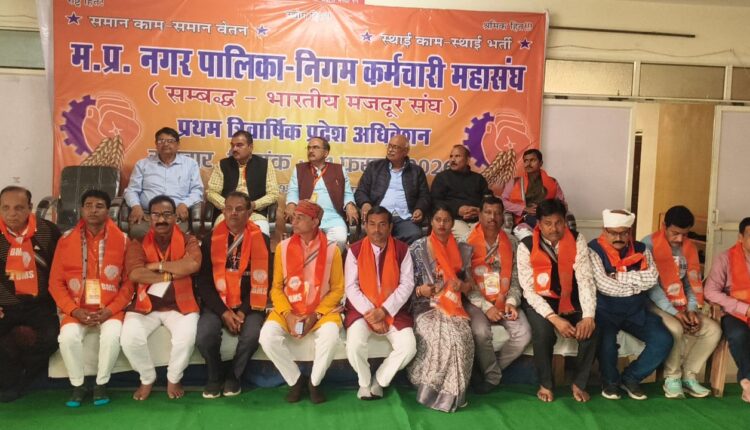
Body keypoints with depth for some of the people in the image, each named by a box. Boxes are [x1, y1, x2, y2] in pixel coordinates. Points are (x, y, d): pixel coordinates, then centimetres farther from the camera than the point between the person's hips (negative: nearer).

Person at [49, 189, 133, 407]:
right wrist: (74, 310, -11)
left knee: (112, 334, -30)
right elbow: (56, 282, 3)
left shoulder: (122, 240, -3)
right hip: (77, 309, 1)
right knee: (68, 336, -27)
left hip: (109, 309, -1)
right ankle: (77, 385, -2)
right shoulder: (66, 240, 1)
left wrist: (110, 310, -14)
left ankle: (101, 384, -5)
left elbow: (129, 282, -1)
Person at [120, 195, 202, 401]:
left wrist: (158, 265, -15)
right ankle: (147, 378, 7)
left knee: (187, 337, -28)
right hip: (145, 304, 1)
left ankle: (174, 379, 4)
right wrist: (172, 274, -14)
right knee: (129, 338, -24)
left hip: (179, 305, -1)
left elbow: (193, 264, -20)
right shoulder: (138, 243, 3)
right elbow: (135, 274, -15)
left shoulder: (188, 241, 2)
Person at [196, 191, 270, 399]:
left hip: (248, 305, -1)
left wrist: (245, 311, -13)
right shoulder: (211, 240, 2)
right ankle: (215, 375, 6)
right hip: (217, 304, 1)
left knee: (252, 335, -28)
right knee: (204, 335, -26)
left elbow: (263, 281, -2)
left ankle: (233, 375, 4)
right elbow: (204, 282, 0)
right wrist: (223, 311, -12)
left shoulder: (260, 240, -1)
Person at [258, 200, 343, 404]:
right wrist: (288, 314, -13)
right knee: (267, 336, -25)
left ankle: (314, 382, -3)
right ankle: (295, 379, 1)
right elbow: (277, 288, 3)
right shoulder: (283, 247, 0)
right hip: (288, 310, 2)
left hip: (321, 310, -2)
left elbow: (337, 289, -1)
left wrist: (316, 314, -13)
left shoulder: (331, 249, -5)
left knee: (330, 335, -32)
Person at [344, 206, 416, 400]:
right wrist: (370, 314, -17)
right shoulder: (355, 250, -6)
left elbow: (407, 284, -6)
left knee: (409, 347, -20)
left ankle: (379, 380, 8)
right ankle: (364, 382, 7)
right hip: (362, 309, -1)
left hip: (393, 310, 1)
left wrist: (384, 310, -16)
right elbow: (351, 287, -8)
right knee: (354, 345, -26)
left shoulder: (402, 250, -3)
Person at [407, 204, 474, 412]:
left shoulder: (463, 250, 11)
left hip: (454, 307, 2)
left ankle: (449, 394, -12)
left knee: (461, 338, -28)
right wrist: (420, 290, -17)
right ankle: (432, 389, -12)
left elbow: (469, 285, 14)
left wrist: (462, 285, -9)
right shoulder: (417, 248, 4)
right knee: (441, 338, -31)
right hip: (425, 307, -2)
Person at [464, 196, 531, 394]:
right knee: (481, 332, -31)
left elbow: (515, 278, 6)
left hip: (505, 301, 4)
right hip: (477, 302, -3)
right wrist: (486, 307, -16)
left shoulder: (512, 243, 6)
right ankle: (492, 374, -2)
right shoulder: (468, 243, -5)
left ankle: (490, 373, 3)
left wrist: (512, 301, -11)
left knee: (523, 334, -18)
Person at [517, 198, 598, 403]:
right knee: (543, 333, -30)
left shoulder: (577, 241, -5)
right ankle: (545, 384, -3)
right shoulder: (526, 246, -11)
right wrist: (554, 318, -26)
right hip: (540, 301, -2)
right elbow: (529, 290, -14)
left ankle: (579, 383, 3)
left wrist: (588, 316, -24)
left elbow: (585, 280, -10)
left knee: (590, 330, -23)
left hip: (570, 301, 3)